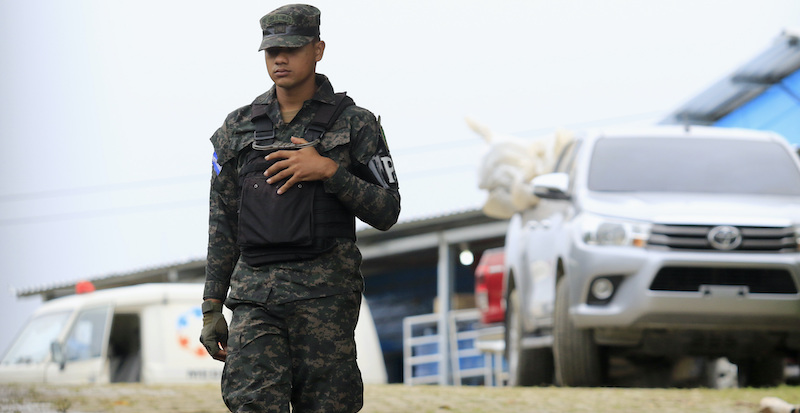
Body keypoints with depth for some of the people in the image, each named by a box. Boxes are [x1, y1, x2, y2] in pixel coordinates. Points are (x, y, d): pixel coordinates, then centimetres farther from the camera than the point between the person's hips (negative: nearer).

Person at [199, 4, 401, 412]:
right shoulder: (238, 128, 13)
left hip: (325, 292, -2)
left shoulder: (354, 124, 5)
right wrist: (212, 307, 9)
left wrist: (328, 170, -12)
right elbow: (222, 224, 15)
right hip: (255, 293, 2)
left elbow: (386, 211, 2)